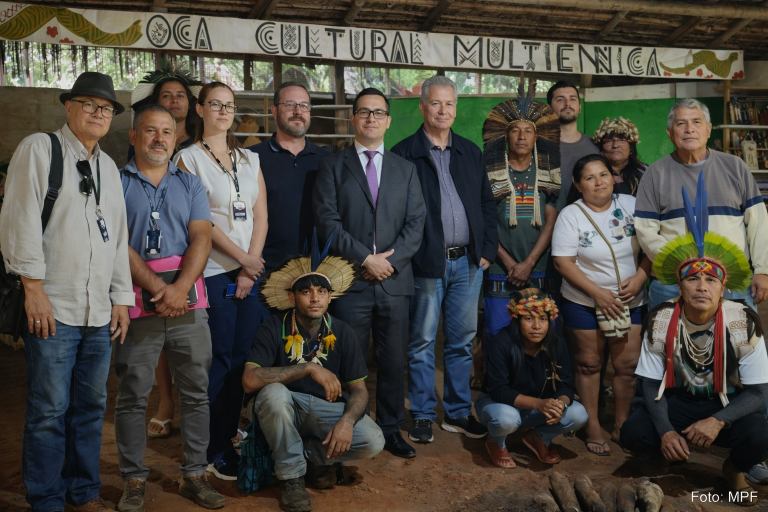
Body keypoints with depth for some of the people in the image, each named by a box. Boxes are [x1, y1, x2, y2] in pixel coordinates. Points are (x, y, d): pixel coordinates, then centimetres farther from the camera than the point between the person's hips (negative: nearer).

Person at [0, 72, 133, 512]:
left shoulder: (108, 166, 19)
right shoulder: (40, 149, 0)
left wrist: (122, 298, 14)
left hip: (100, 311, 6)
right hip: (54, 308, -6)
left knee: (92, 405, 11)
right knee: (50, 409, -1)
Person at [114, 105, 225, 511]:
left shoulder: (190, 184, 14)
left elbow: (201, 238, 2)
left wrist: (181, 288, -13)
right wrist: (157, 289, -14)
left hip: (188, 301, 3)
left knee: (196, 392, 6)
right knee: (132, 396, 3)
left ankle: (194, 475, 17)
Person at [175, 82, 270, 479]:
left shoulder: (249, 159, 15)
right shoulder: (189, 158, 2)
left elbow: (261, 216, 8)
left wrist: (251, 265, -4)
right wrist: (242, 258, -10)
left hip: (251, 269, 4)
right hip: (212, 271, -4)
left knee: (243, 355, 4)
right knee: (219, 359, -2)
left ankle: (228, 435, 18)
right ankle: (212, 450, 10)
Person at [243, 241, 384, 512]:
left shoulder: (343, 334, -6)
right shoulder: (274, 329, -15)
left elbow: (359, 389, -4)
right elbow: (250, 380, -28)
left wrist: (346, 421, -27)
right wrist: (309, 369, -32)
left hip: (326, 408, 2)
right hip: (287, 409, -2)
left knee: (373, 441, -24)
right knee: (273, 393, -36)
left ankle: (312, 454, 6)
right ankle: (292, 476, -13)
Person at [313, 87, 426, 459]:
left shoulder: (405, 169, 15)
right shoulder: (333, 166, 7)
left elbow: (416, 222, 6)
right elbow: (326, 220, -4)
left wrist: (391, 260, -8)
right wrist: (365, 258, -12)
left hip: (395, 280, 3)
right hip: (351, 281, -2)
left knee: (392, 362, 8)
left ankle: (391, 429, 21)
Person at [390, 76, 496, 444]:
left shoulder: (471, 152, 13)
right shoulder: (404, 154, -2)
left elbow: (487, 203, 15)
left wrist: (487, 249, 6)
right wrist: (406, 258, -11)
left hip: (467, 261, 5)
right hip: (426, 263, -4)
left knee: (462, 341, 11)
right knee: (422, 342, 4)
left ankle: (458, 413, 24)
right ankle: (423, 416, 16)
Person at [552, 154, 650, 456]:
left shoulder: (631, 205, 1)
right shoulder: (570, 215, -8)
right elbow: (563, 262, -13)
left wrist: (640, 277, -12)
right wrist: (599, 294, -17)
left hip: (630, 301, 3)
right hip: (584, 303, -2)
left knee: (628, 364, 4)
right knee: (589, 364, 6)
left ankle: (622, 426, 20)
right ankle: (593, 430, 17)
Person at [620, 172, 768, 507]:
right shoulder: (660, 321, -16)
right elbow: (652, 384, -8)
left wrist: (718, 420, -32)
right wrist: (665, 431, -25)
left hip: (727, 403, -1)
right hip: (679, 400, 1)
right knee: (633, 434, -26)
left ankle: (734, 470, 6)